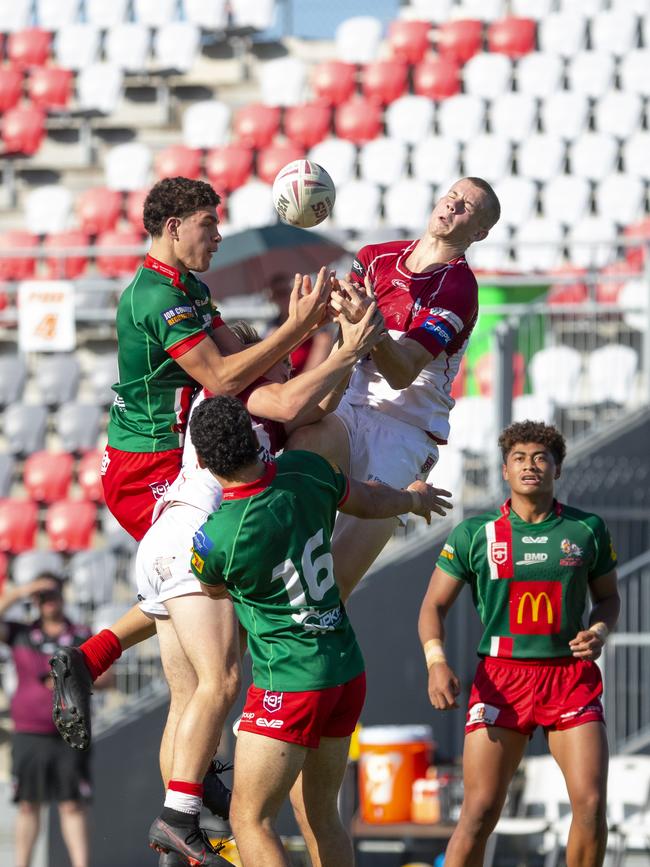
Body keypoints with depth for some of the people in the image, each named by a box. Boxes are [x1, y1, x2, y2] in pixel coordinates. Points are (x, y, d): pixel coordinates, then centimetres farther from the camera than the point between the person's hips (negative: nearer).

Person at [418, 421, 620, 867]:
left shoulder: (588, 529, 5)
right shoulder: (475, 534, 0)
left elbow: (608, 597, 17)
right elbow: (435, 604, 4)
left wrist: (599, 631, -6)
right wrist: (437, 662, -13)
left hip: (571, 676, 1)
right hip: (501, 677, -1)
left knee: (591, 802, -10)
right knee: (481, 811, -8)